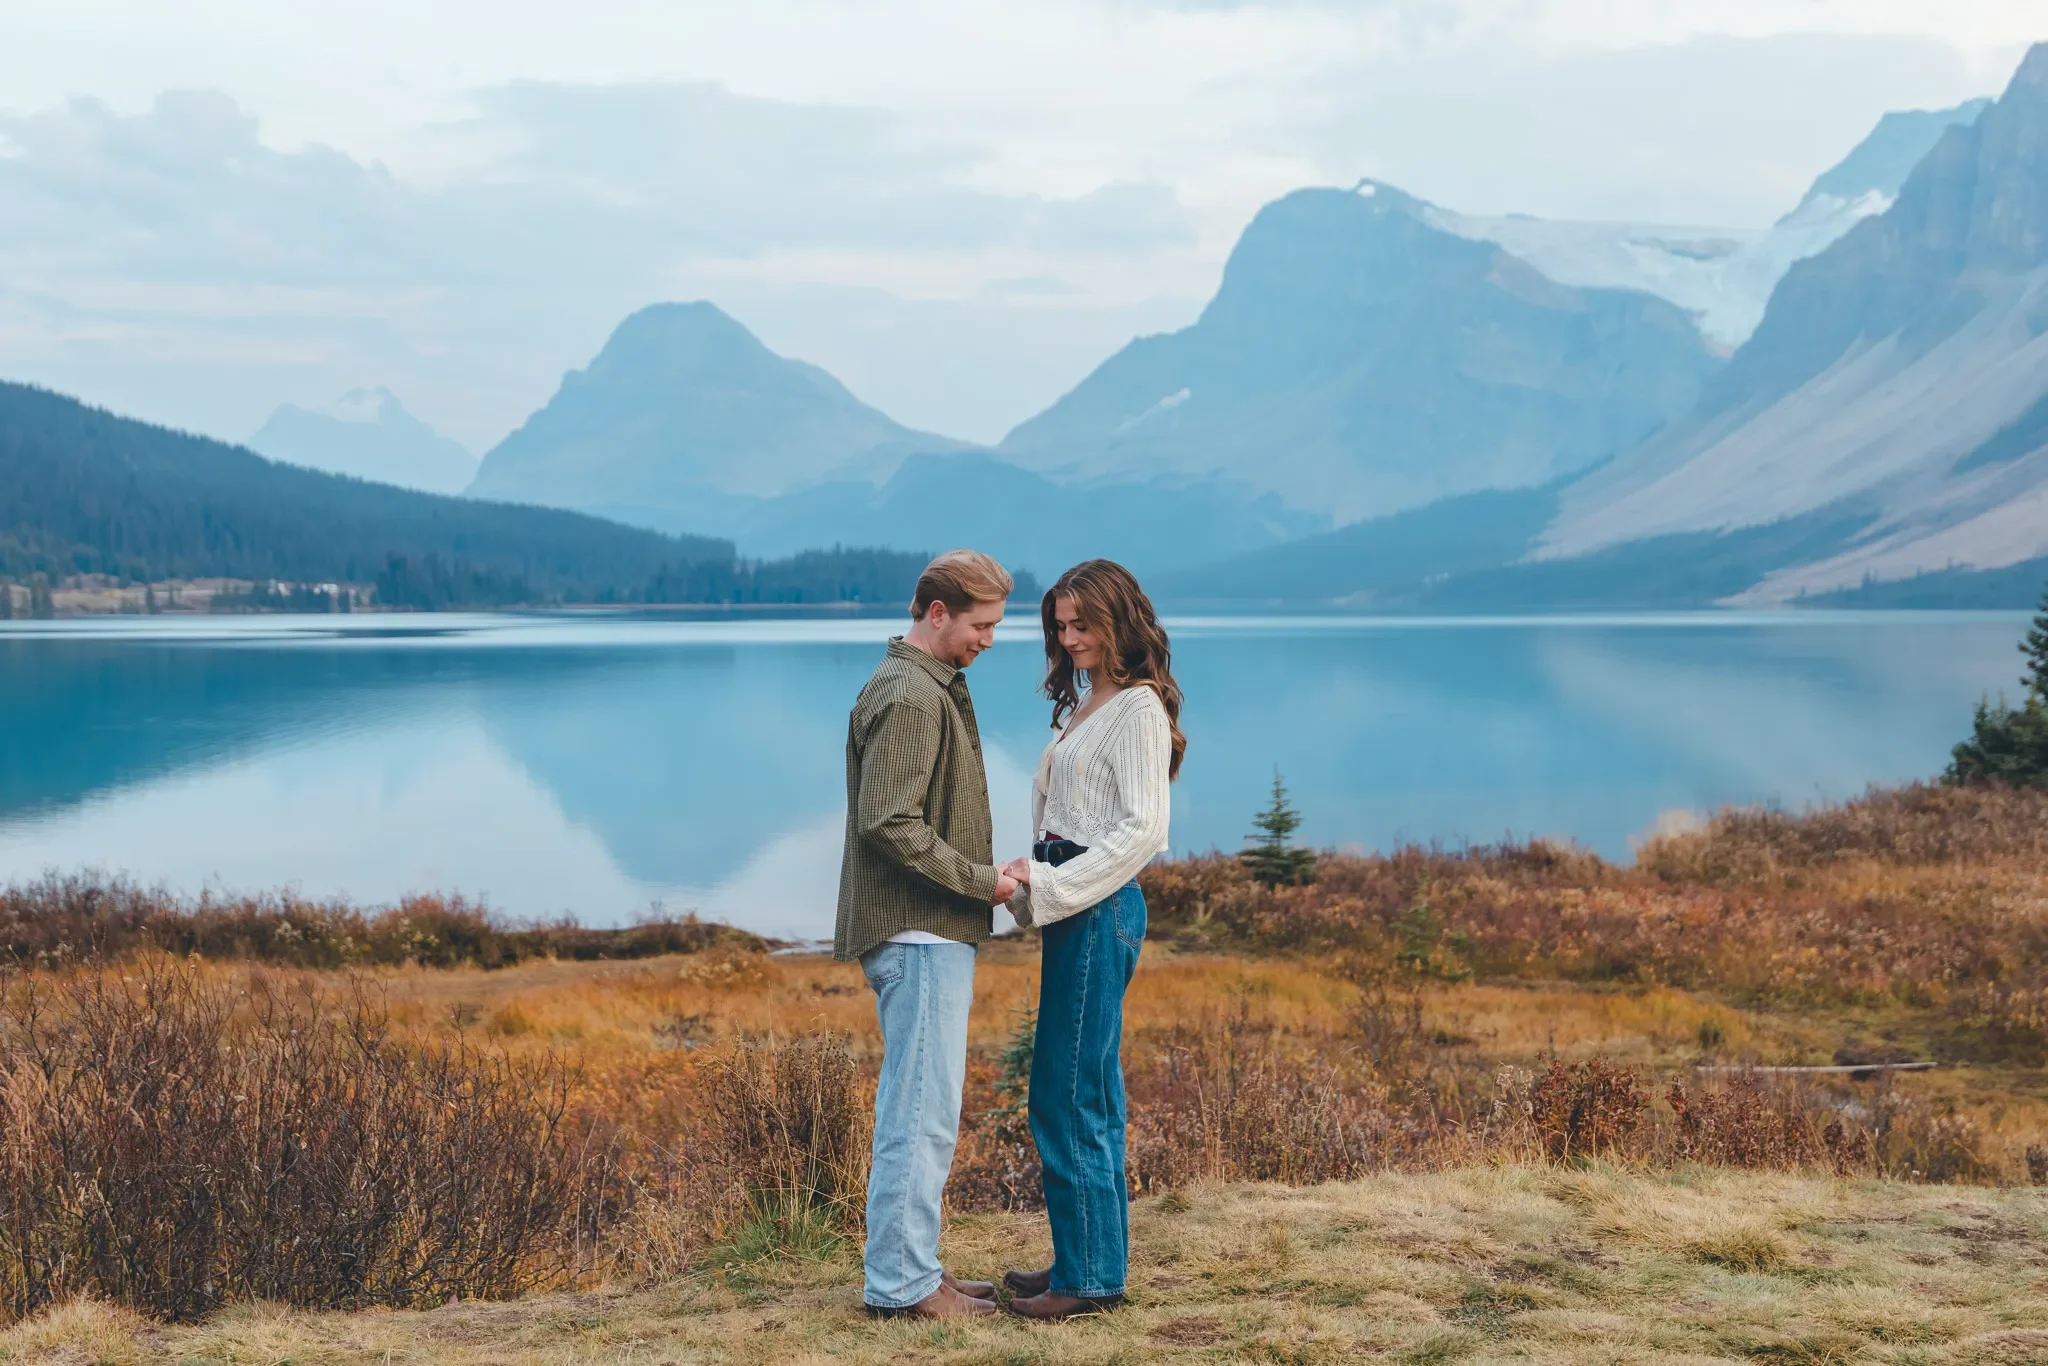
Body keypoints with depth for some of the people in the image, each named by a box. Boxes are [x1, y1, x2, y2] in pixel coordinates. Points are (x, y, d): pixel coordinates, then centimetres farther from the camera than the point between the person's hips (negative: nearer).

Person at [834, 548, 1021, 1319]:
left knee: (919, 1109, 14)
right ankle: (902, 1281, 0)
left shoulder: (931, 689, 16)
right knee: (924, 1111, -6)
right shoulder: (909, 698, -16)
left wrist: (985, 873, 9)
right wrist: (981, 880, -16)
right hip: (920, 935, -11)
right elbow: (890, 823, -23)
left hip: (933, 934, 11)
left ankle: (913, 1267, 21)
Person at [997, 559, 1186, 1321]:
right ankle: (1091, 1259, 21)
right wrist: (1035, 882, 4)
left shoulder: (1139, 709, -11)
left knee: (1067, 1098, -8)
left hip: (1101, 911, -10)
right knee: (1088, 1093, 13)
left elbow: (1139, 828, -18)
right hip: (1073, 908, 10)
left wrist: (1052, 887, -18)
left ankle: (1089, 1276, -1)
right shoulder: (1085, 706, 16)